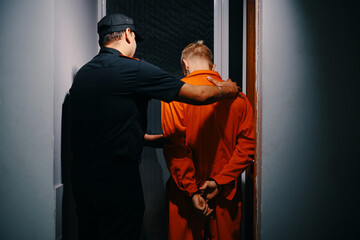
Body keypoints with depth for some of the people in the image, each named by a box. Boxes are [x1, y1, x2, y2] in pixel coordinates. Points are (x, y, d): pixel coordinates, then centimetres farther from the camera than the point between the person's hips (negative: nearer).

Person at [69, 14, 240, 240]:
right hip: (117, 179, -8)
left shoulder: (82, 73, 11)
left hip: (81, 176, 8)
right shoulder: (134, 69, -12)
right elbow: (199, 95, -9)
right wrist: (227, 90, 12)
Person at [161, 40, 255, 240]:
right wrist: (221, 181, -8)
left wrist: (192, 191, -13)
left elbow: (174, 147, -15)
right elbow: (248, 144, -5)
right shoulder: (237, 96, 1)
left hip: (187, 193, -2)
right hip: (228, 193, 3)